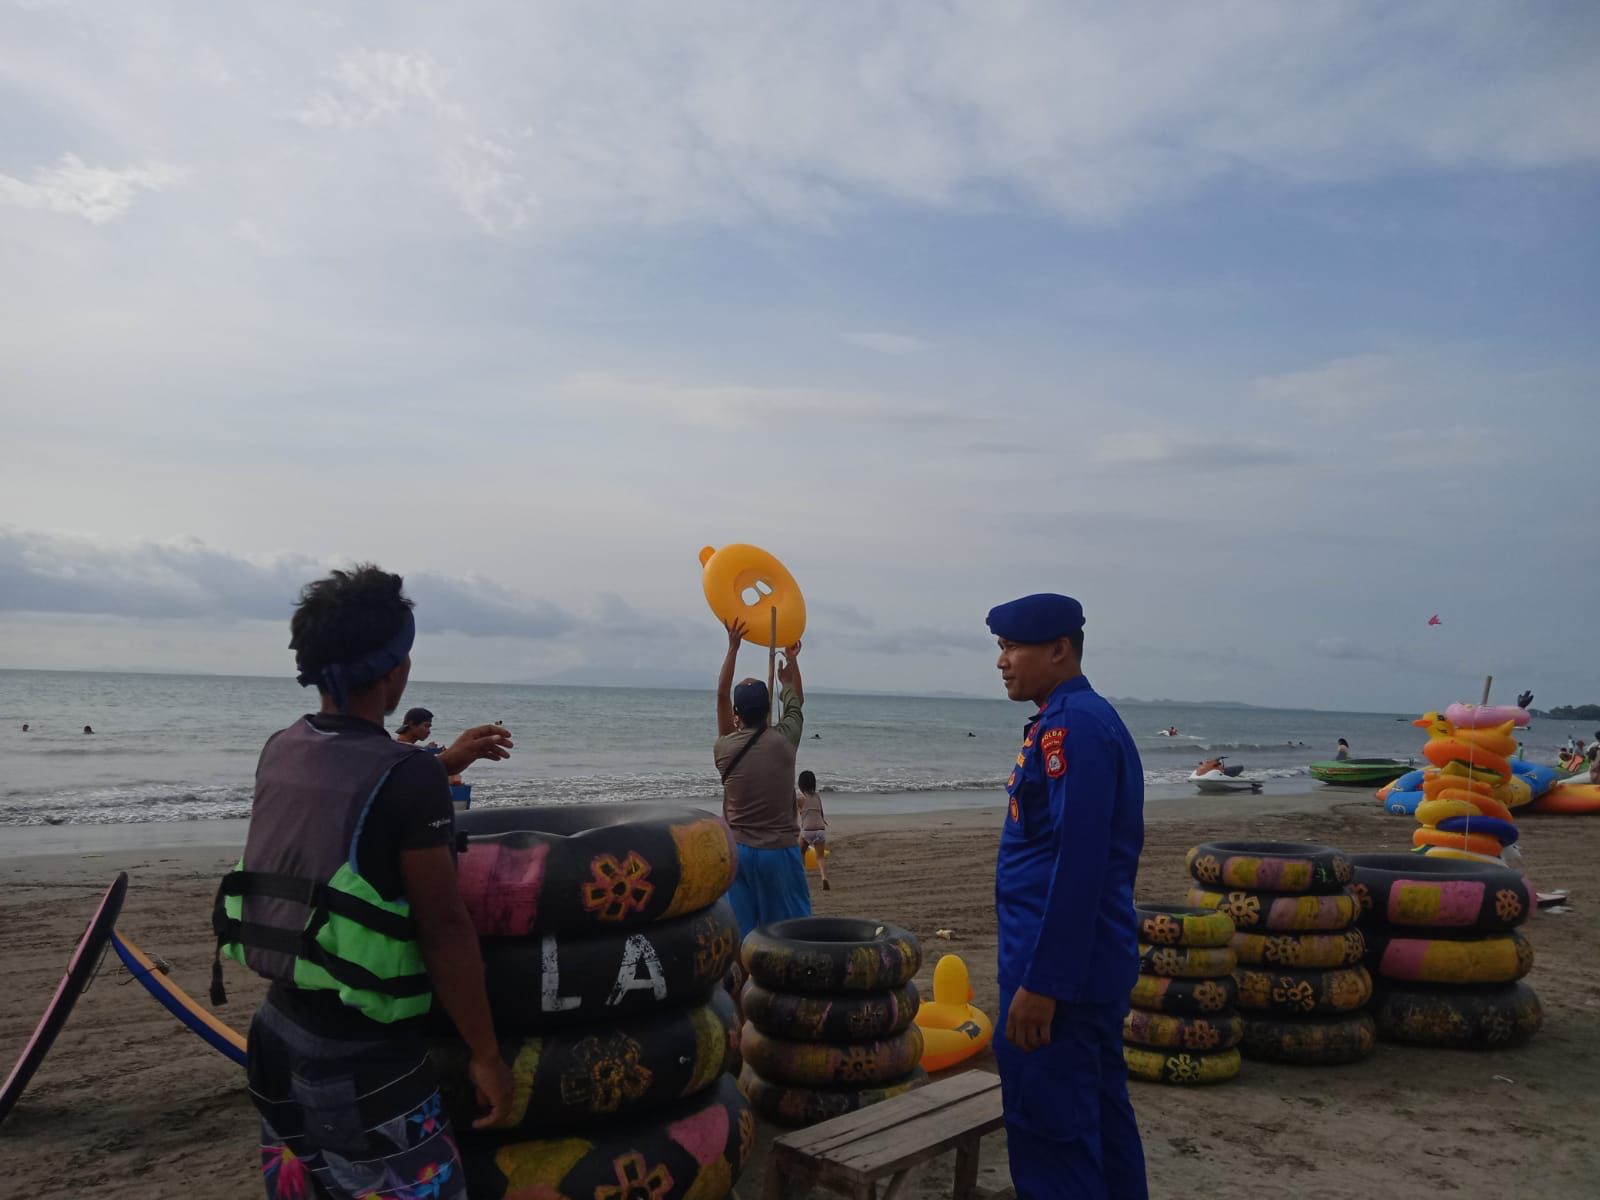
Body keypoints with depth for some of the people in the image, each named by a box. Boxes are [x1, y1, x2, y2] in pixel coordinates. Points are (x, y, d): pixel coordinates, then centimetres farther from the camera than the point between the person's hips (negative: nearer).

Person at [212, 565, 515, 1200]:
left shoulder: (282, 751, 1)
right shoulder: (407, 775, -21)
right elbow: (444, 929, -18)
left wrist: (442, 763, 31)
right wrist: (485, 1053, -8)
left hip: (279, 1030, 8)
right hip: (364, 1058, -8)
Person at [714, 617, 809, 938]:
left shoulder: (724, 749, -3)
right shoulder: (784, 741, -6)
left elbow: (722, 695, 11)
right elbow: (796, 701, 15)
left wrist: (733, 647, 16)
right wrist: (792, 661, 30)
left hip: (737, 850, 2)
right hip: (780, 851, -1)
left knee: (738, 932, 7)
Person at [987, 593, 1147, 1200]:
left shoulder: (1070, 725, -18)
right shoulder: (1088, 718, 14)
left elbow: (1077, 862, -24)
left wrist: (1041, 982, -23)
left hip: (1060, 965, -10)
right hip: (1094, 963, 10)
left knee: (1049, 1134, -1)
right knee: (1099, 1114, 19)